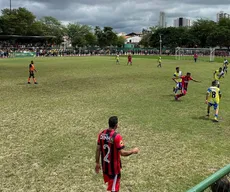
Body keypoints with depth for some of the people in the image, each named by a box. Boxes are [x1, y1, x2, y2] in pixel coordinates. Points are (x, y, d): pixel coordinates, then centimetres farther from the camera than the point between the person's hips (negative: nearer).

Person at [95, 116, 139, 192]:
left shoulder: (102, 134, -5)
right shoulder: (117, 136, -24)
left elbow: (98, 150, 1)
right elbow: (122, 153, -22)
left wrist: (97, 163, 12)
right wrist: (133, 151, -6)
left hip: (105, 165, 6)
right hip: (114, 167, -6)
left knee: (110, 183, 27)